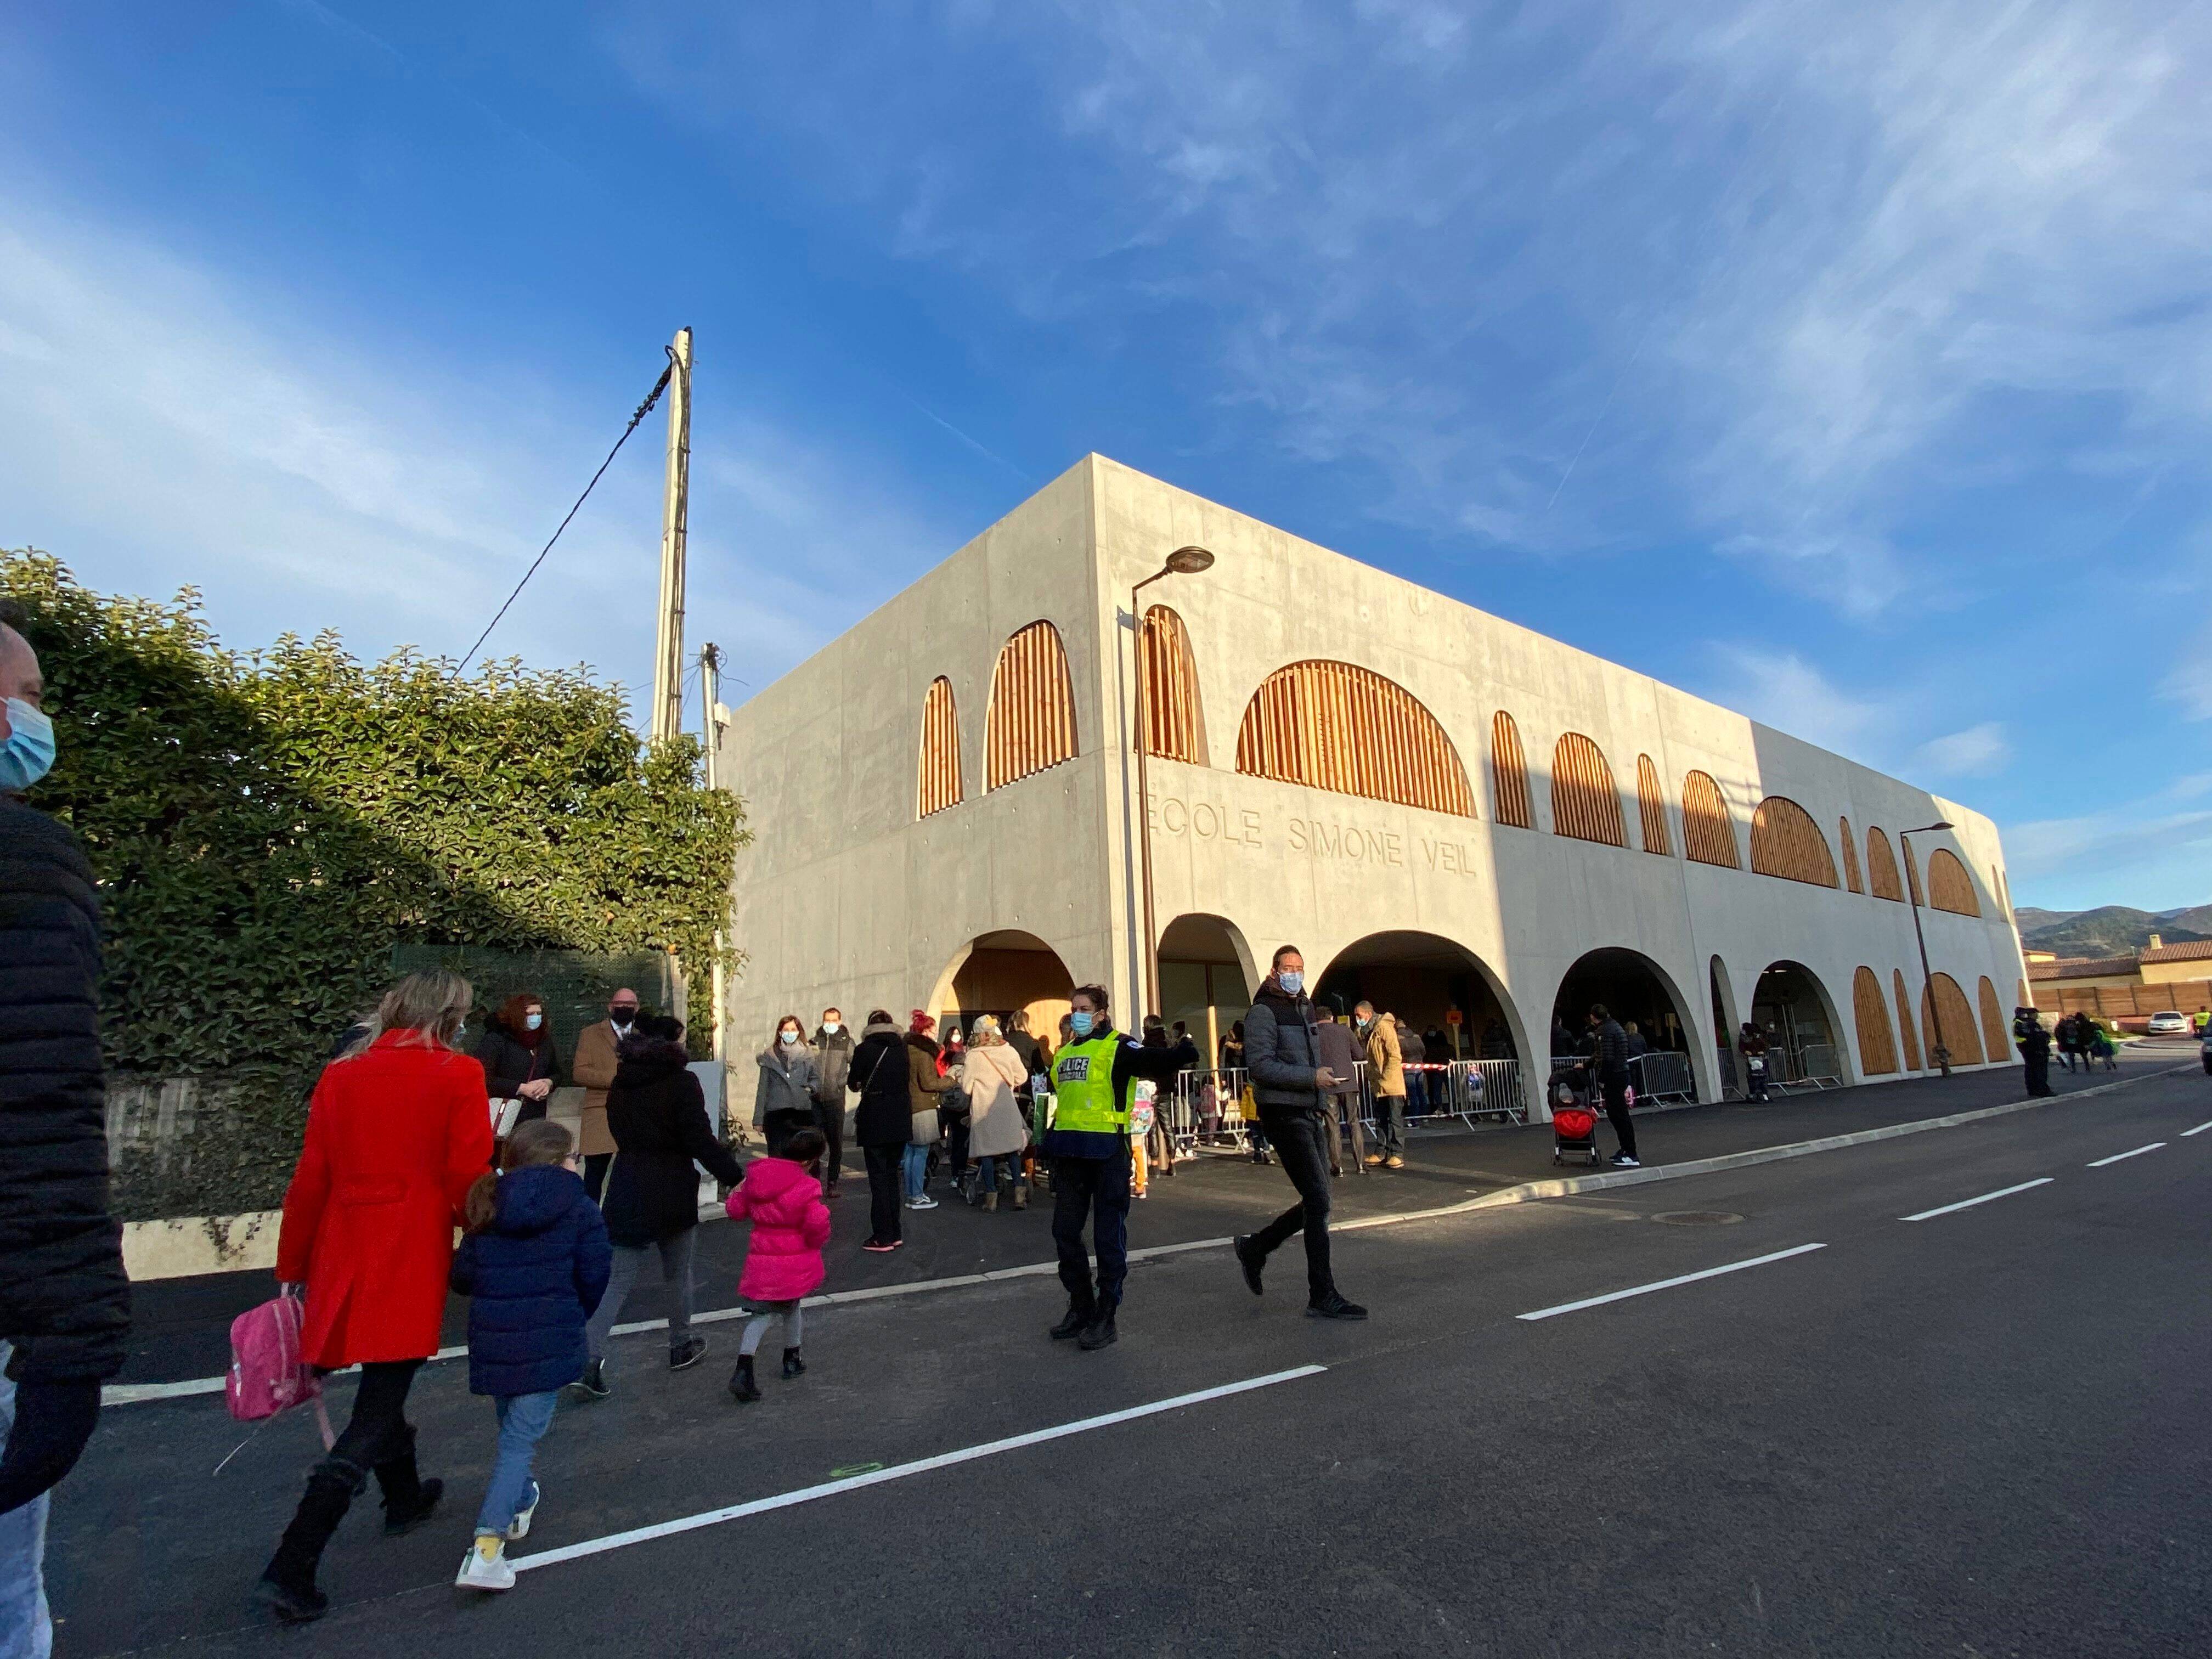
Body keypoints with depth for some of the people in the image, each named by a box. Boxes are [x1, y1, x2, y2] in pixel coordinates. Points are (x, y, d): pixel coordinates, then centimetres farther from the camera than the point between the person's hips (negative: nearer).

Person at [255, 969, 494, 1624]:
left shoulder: (342, 1074, 3)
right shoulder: (457, 1073, -11)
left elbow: (310, 1177, 5)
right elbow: (468, 1179, -12)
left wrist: (292, 1265, 15)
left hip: (343, 1257, 6)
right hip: (411, 1260, -6)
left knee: (380, 1387, 26)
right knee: (373, 1416, 5)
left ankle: (405, 1498, 44)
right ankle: (290, 1569, 2)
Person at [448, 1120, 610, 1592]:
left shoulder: (489, 1208, 3)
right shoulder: (579, 1208, -9)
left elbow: (461, 1277, 4)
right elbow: (594, 1276, -7)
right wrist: (575, 1317, 13)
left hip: (493, 1340, 5)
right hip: (550, 1341, -5)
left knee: (511, 1427, 25)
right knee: (521, 1438, 2)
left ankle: (519, 1503, 43)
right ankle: (487, 1546, -6)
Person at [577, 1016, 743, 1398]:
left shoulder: (620, 1084, 5)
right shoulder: (682, 1082, -15)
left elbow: (622, 1134, 15)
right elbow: (701, 1140, -19)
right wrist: (735, 1176, -15)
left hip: (627, 1190, 4)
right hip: (673, 1191, -4)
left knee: (619, 1279, 7)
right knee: (678, 1273, 15)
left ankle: (589, 1358, -7)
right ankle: (681, 1346, 29)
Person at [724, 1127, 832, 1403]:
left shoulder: (755, 1176, -2)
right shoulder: (805, 1186, -19)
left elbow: (735, 1209, 7)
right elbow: (817, 1222, -26)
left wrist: (736, 1192, 29)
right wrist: (817, 1241, -4)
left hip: (762, 1257, 3)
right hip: (795, 1259, -3)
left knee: (762, 1312, 10)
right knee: (791, 1306, 20)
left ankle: (743, 1371, -6)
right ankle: (792, 1360, 35)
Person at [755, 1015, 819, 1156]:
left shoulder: (807, 1056, 8)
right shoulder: (769, 1057, 6)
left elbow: (817, 1079, 20)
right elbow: (763, 1089, 8)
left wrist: (810, 1088, -2)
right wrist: (758, 1119, 5)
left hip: (802, 1114, 1)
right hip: (776, 1115, -1)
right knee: (776, 1160, -1)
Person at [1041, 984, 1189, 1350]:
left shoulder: (1116, 1047, -7)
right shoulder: (1064, 1053, 15)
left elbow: (1155, 1062, -25)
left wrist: (1182, 1054, -44)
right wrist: (1050, 1135, 18)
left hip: (1106, 1151, -7)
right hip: (1069, 1151, 7)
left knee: (1109, 1235, 2)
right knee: (1065, 1231, 14)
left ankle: (1106, 1318, 15)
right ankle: (1081, 1306, 31)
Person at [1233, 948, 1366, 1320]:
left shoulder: (1305, 1010, 17)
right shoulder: (1263, 1012, -9)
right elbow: (1260, 1065, -19)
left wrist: (1321, 1105, 16)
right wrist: (1312, 1077, -22)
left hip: (1309, 1115, 9)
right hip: (1284, 1115, -9)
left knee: (1315, 1202, 11)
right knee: (1318, 1200, -9)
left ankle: (1255, 1247, 28)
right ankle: (1323, 1297, 1)